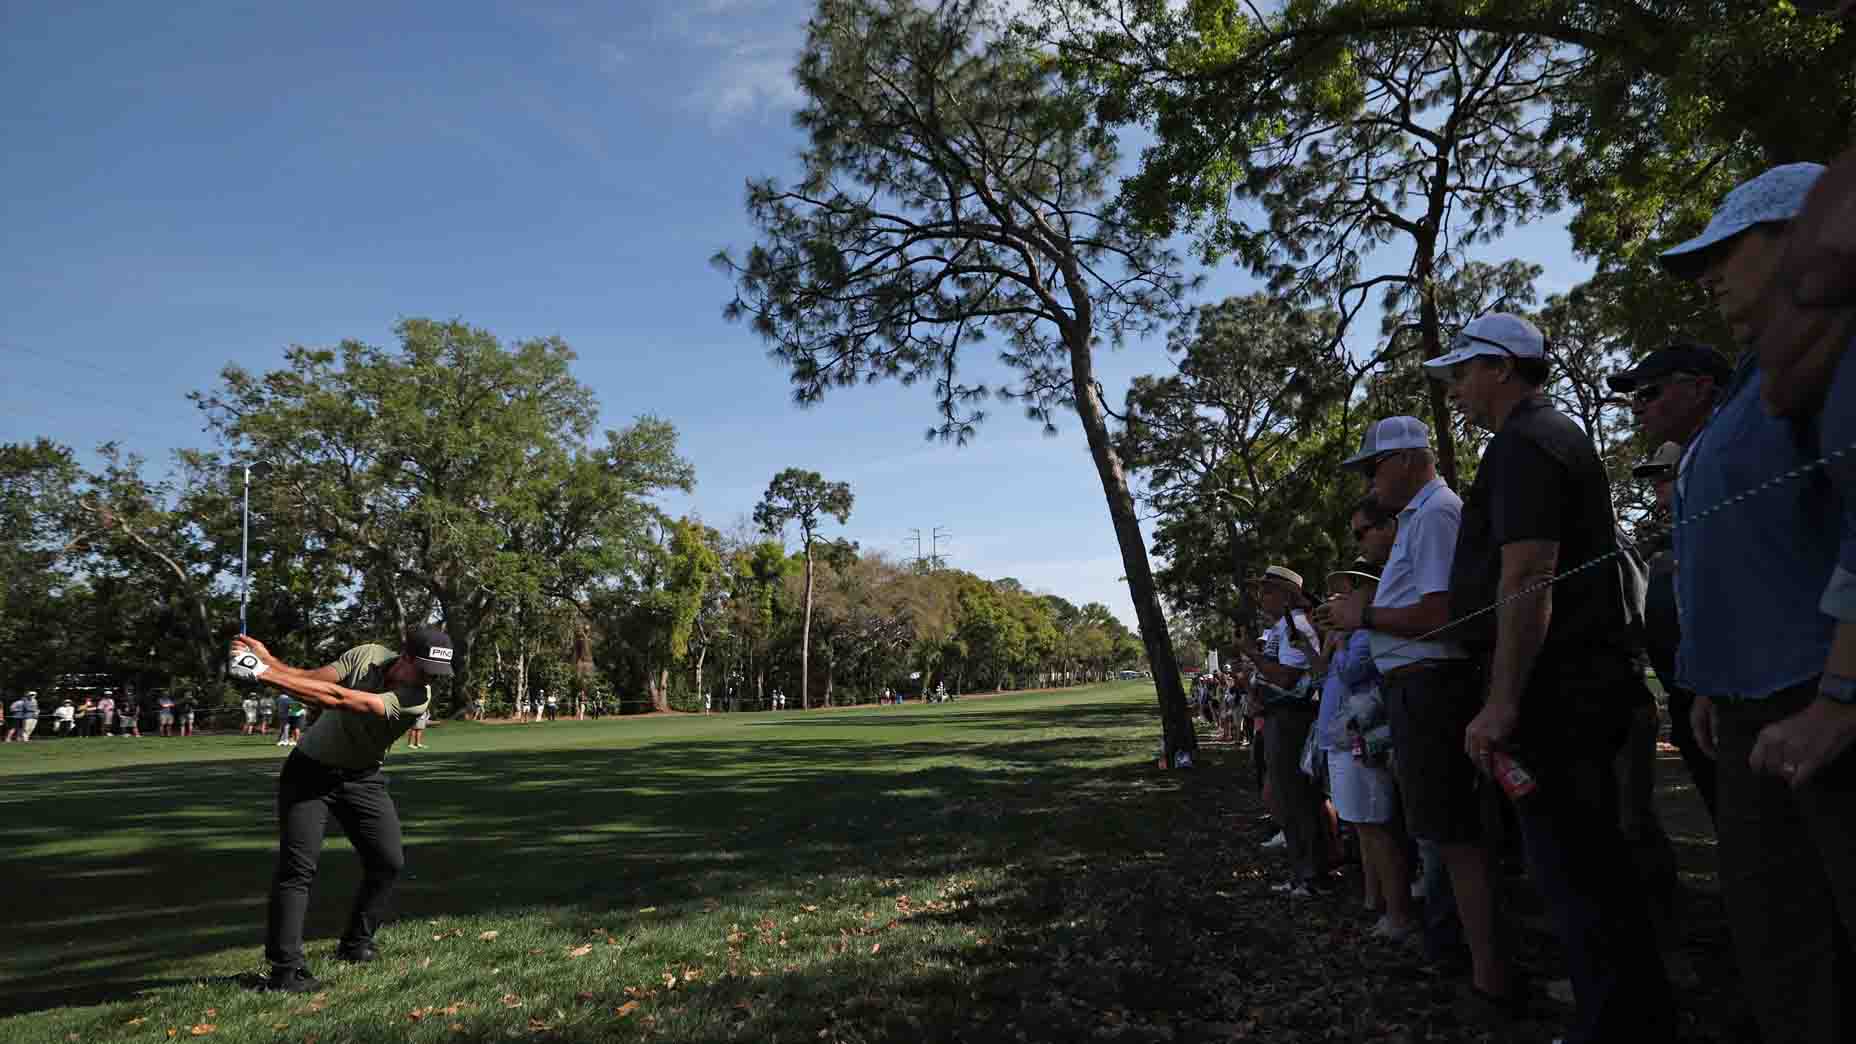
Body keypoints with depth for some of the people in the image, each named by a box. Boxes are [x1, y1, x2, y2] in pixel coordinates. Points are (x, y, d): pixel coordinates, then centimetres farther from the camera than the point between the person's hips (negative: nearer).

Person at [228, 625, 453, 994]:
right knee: (298, 866, -11)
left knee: (388, 862, -3)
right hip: (310, 770, -1)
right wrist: (268, 661, -35)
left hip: (362, 778, 1)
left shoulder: (416, 698, -25)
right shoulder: (367, 655, -16)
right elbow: (307, 679, -16)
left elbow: (338, 698, -34)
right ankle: (285, 968, -6)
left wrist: (267, 674, -37)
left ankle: (356, 944, 19)